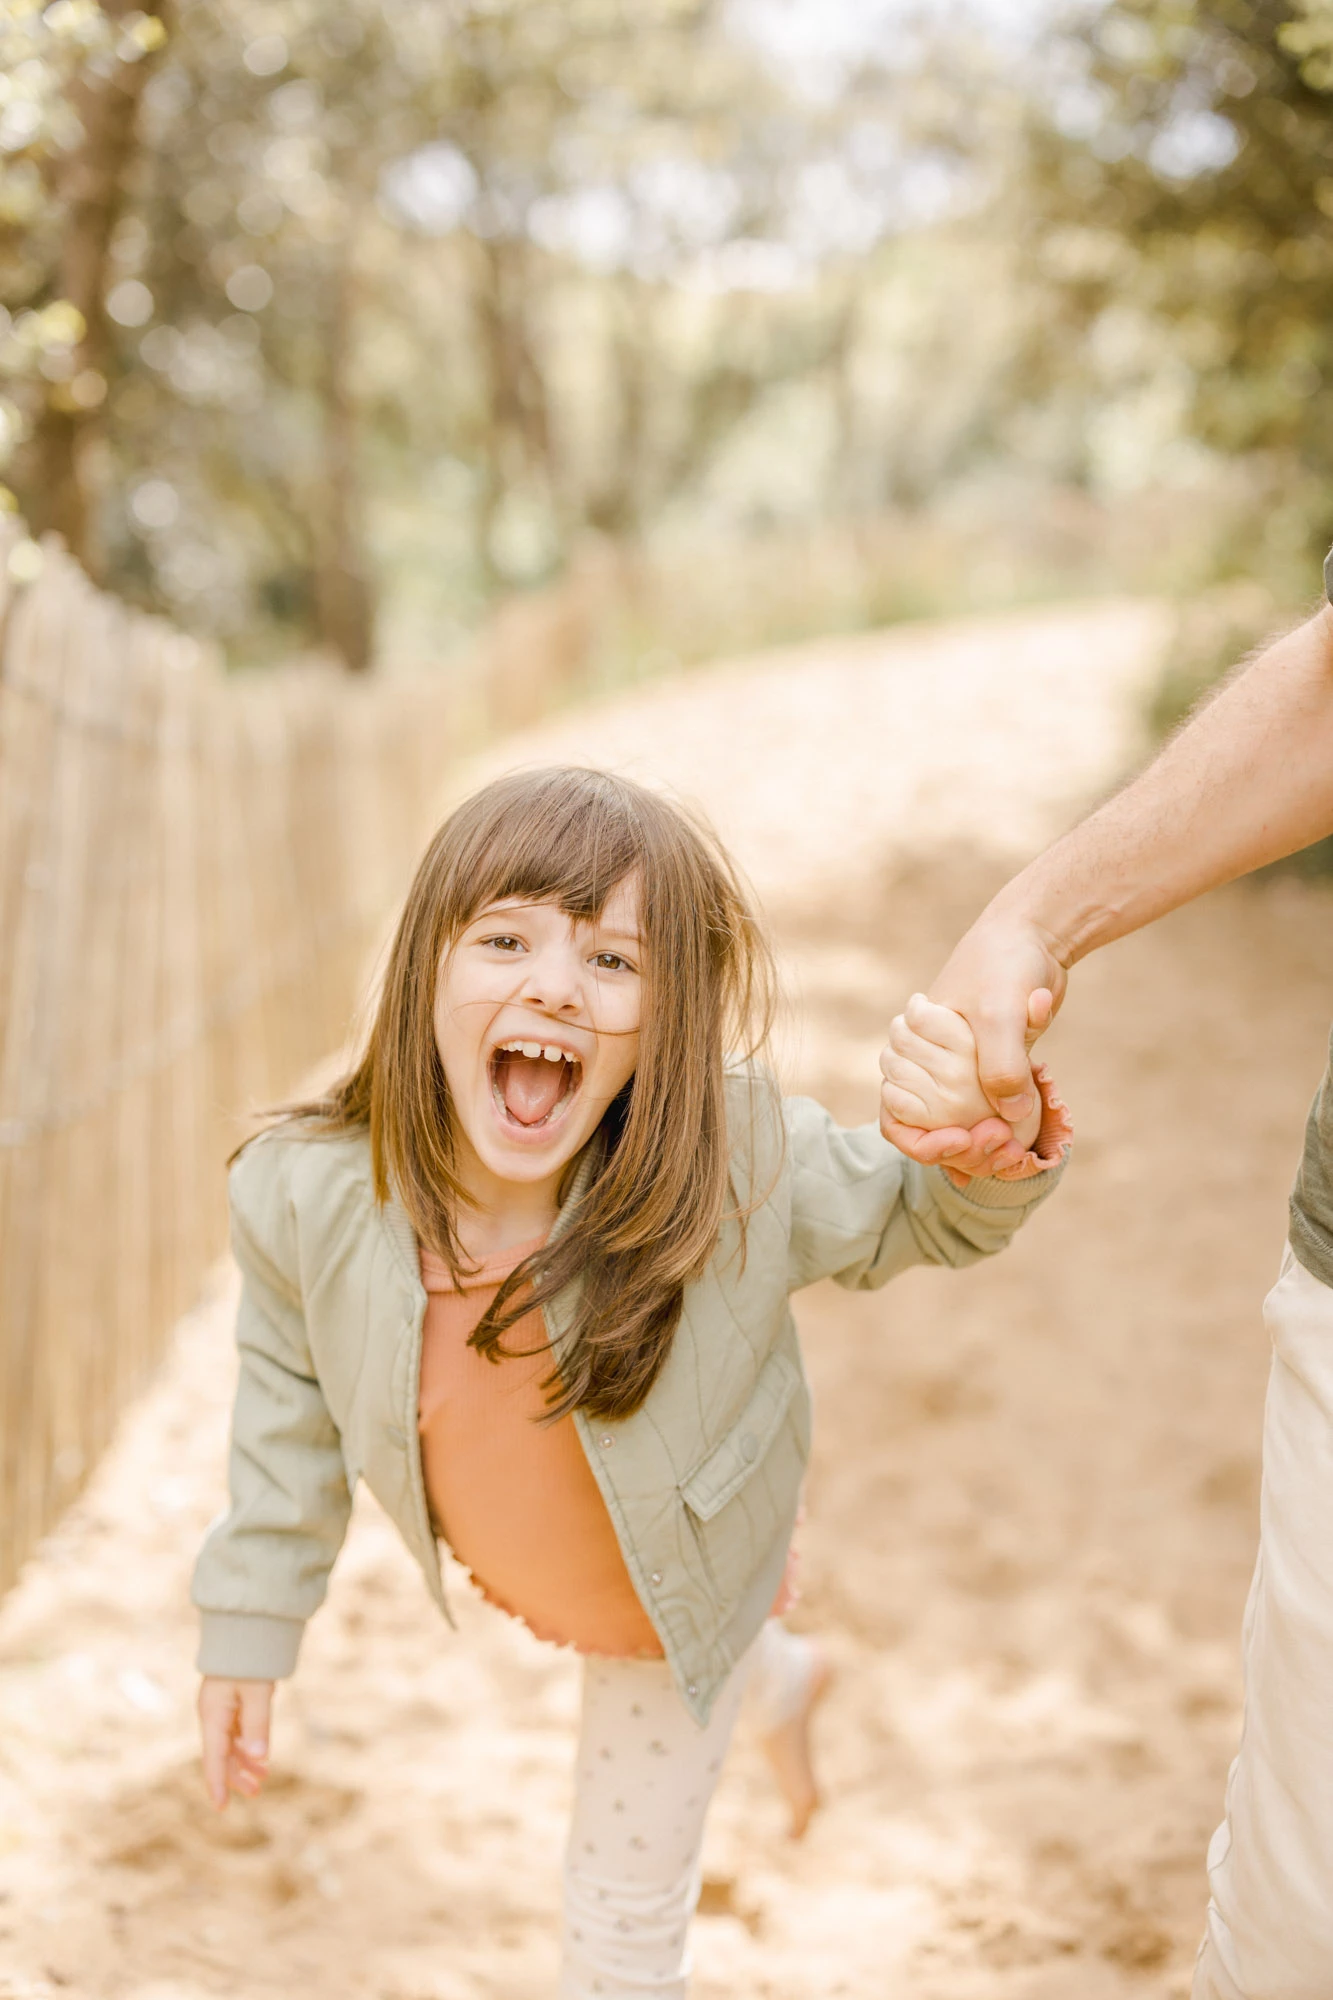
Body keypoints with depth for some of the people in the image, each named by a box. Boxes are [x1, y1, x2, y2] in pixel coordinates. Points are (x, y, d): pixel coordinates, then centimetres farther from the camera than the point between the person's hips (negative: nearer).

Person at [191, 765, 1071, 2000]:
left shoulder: (737, 1165, -39)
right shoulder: (302, 1199, -32)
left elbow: (911, 1218, -19)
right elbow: (292, 1399, -11)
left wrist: (993, 1147, -42)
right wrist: (250, 1629, -2)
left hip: (679, 1596, -3)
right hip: (506, 1576, 4)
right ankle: (778, 1679, 71)